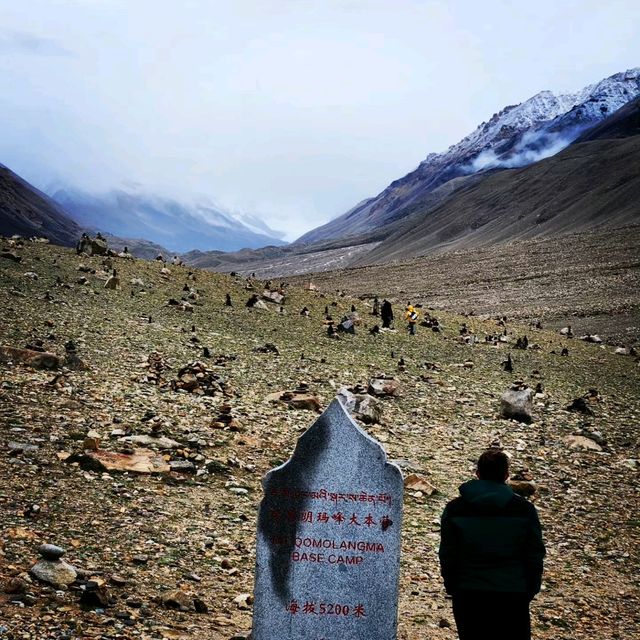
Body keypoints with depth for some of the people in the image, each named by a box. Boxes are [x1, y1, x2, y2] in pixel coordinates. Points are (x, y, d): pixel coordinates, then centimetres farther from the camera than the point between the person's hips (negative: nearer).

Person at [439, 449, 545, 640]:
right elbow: (535, 556, 2)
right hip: (512, 597, -1)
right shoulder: (524, 510, -3)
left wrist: (452, 588, 13)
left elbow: (447, 556, 1)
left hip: (467, 597, 1)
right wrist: (530, 590, 13)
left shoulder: (454, 509, -3)